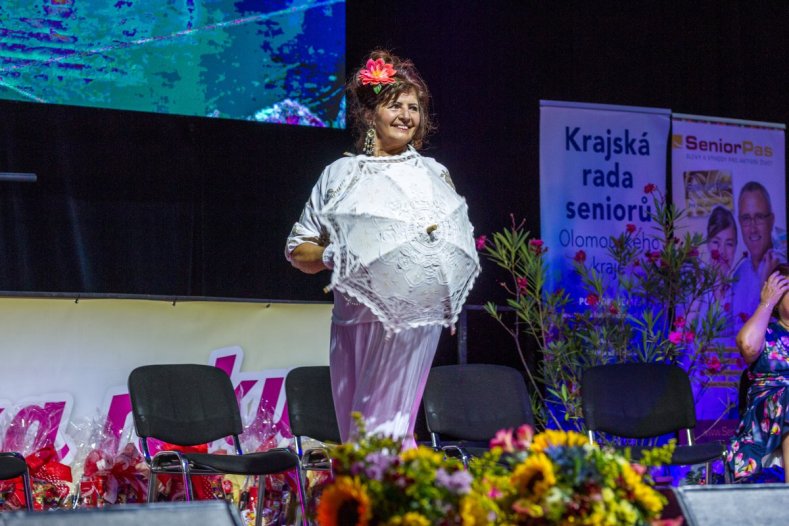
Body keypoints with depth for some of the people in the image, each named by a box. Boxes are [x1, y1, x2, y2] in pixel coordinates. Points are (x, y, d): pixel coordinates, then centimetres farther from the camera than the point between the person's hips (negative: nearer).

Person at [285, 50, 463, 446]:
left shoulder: (432, 174, 10)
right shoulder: (340, 173, 11)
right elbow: (297, 250, 10)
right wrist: (330, 255, -10)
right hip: (351, 318, 2)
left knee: (385, 427, -11)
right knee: (351, 431, 3)